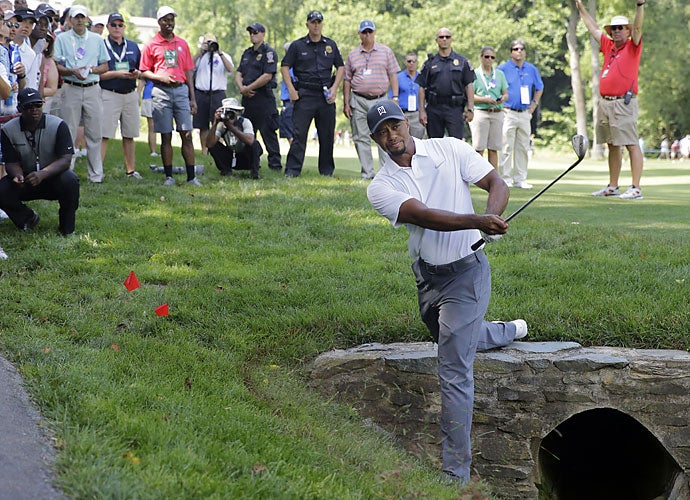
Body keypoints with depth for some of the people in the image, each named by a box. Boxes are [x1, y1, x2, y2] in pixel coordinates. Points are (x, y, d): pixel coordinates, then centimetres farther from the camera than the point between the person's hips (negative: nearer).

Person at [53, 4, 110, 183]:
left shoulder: (97, 39, 13)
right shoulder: (62, 39, 7)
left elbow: (105, 66, 12)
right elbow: (55, 66, 2)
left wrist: (90, 70, -7)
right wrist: (73, 71, -15)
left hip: (92, 88, 2)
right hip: (71, 88, -2)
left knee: (94, 133, 1)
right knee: (69, 133, -3)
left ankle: (95, 174, 6)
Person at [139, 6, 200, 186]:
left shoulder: (182, 44, 13)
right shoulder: (151, 45, 4)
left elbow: (188, 72, 14)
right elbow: (144, 72, 4)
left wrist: (192, 98, 9)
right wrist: (161, 77, -14)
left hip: (181, 90, 2)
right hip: (161, 92, -2)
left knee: (186, 134, -2)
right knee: (166, 136, 0)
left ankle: (191, 177, -2)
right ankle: (169, 176, 6)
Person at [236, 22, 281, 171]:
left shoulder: (269, 52, -6)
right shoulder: (247, 53, 19)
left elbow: (267, 76, -16)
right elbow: (238, 74, 16)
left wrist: (248, 88, -12)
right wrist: (242, 88, -6)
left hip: (264, 98, -8)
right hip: (248, 98, 8)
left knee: (268, 132, -8)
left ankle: (275, 163, -7)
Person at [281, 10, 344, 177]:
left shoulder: (331, 45, 12)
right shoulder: (297, 46, 4)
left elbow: (340, 67, 16)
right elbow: (284, 67, 5)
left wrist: (334, 88, 3)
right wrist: (291, 90, -5)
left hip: (326, 95, 3)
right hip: (305, 95, -2)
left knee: (327, 135, 6)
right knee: (299, 134, -8)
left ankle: (327, 170, 15)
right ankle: (292, 171, -7)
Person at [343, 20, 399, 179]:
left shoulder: (386, 51, 9)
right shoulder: (353, 54, 12)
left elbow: (393, 75, 7)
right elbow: (347, 80, 12)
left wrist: (395, 97, -2)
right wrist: (346, 103, 5)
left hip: (380, 100, -2)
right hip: (358, 101, 2)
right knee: (361, 138, 0)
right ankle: (367, 173, 4)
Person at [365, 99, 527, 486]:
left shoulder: (451, 150, -5)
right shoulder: (381, 187, -7)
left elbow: (498, 184, -6)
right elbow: (425, 216, -23)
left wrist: (493, 217, -28)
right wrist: (479, 221, -38)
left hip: (467, 270, -4)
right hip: (427, 277, 4)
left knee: (454, 374, -12)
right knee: (454, 340, 28)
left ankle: (456, 473, -10)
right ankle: (509, 332, 61)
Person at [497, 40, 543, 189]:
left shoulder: (532, 69, 11)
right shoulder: (503, 69, -1)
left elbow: (539, 88, 25)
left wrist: (534, 103, 13)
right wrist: (501, 105, -6)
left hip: (525, 114, 4)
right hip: (508, 113, -4)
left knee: (523, 148, 6)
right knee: (507, 147, -7)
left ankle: (520, 179, 12)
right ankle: (505, 178, -4)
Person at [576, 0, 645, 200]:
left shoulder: (632, 47, 1)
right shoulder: (609, 47, 17)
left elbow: (637, 28, -15)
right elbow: (593, 28, 28)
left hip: (623, 103, -7)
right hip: (605, 103, 8)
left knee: (631, 144, -10)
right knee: (613, 145, 13)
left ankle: (636, 188, -13)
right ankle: (613, 187, 18)